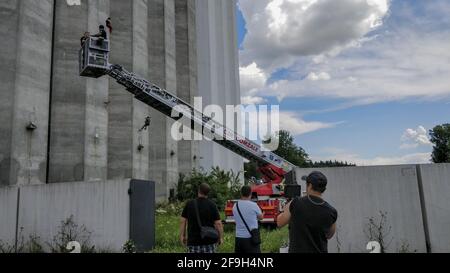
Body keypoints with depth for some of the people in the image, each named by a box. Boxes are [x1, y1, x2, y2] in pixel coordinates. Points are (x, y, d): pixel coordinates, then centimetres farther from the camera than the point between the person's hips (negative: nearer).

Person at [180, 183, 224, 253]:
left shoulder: (189, 204, -2)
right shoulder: (212, 205, -6)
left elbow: (183, 221, 1)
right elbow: (218, 223, -8)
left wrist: (182, 236, 11)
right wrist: (221, 238, 3)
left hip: (193, 240, 1)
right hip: (209, 240, -1)